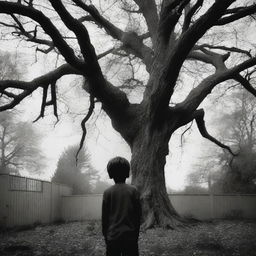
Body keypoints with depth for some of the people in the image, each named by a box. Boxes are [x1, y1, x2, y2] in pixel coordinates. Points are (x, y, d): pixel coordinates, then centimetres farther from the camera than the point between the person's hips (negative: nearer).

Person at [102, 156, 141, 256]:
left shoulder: (108, 192, -4)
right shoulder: (133, 190, -2)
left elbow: (104, 216, 0)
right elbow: (138, 214, 2)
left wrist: (105, 235, 11)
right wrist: (136, 233, 12)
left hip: (113, 236, 0)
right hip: (130, 236, 1)